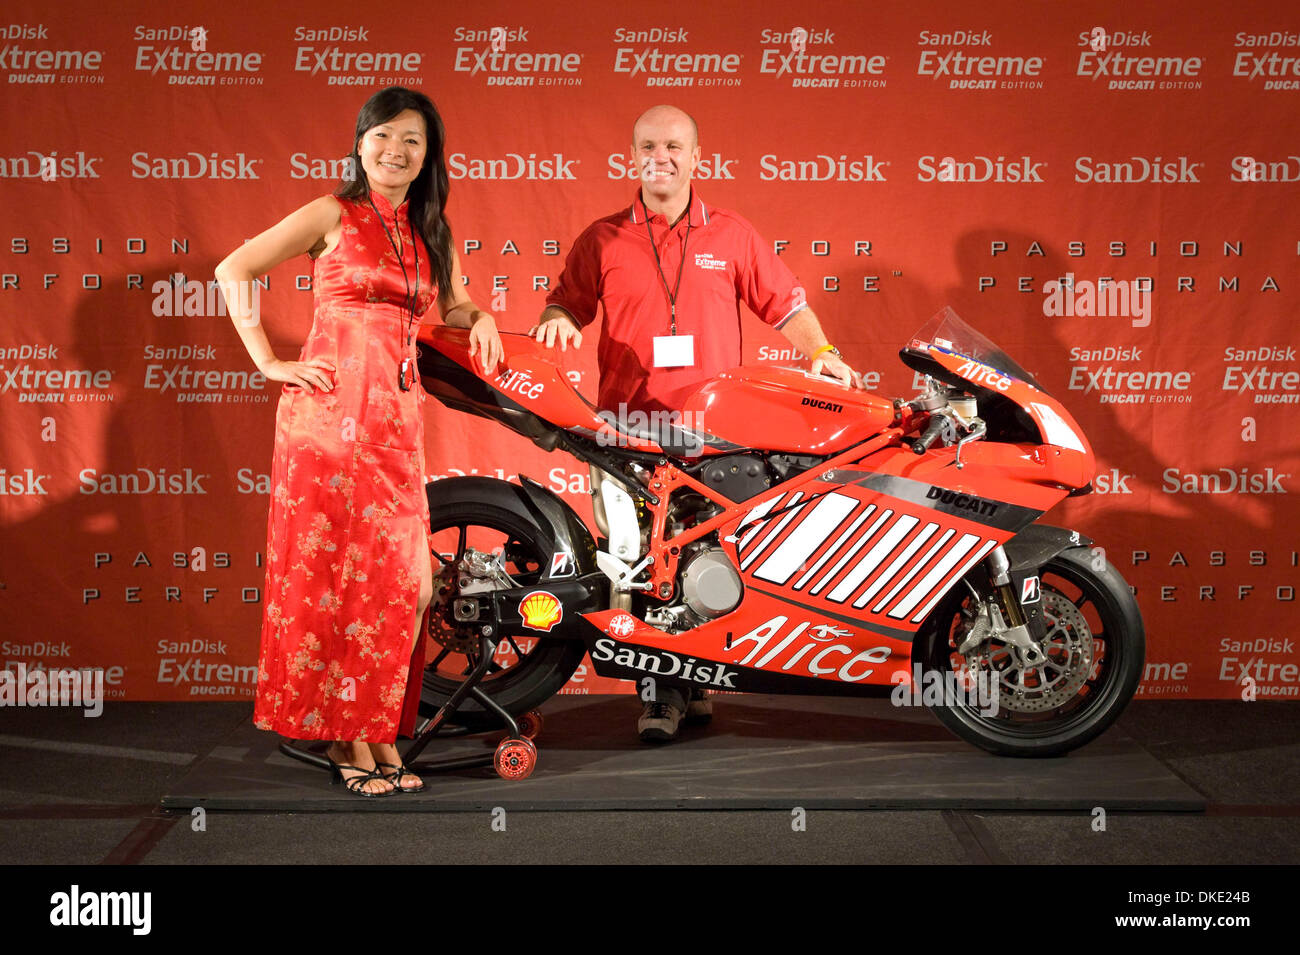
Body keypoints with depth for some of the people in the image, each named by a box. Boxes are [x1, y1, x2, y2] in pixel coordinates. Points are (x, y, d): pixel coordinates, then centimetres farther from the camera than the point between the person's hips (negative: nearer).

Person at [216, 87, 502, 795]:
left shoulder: (431, 232, 17)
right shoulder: (334, 214, 2)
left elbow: (454, 304, 30)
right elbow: (233, 270, 1)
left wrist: (480, 319, 7)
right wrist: (268, 363, -5)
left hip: (397, 417, 5)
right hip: (329, 408, -5)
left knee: (404, 583, 2)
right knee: (329, 574, -1)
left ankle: (376, 733, 16)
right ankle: (341, 737, 9)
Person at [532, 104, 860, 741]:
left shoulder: (731, 236, 13)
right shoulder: (602, 239, 12)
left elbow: (786, 301, 14)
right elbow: (566, 300, 15)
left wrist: (820, 353, -1)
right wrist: (556, 321, -8)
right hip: (630, 426, 0)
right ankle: (663, 689, 1)